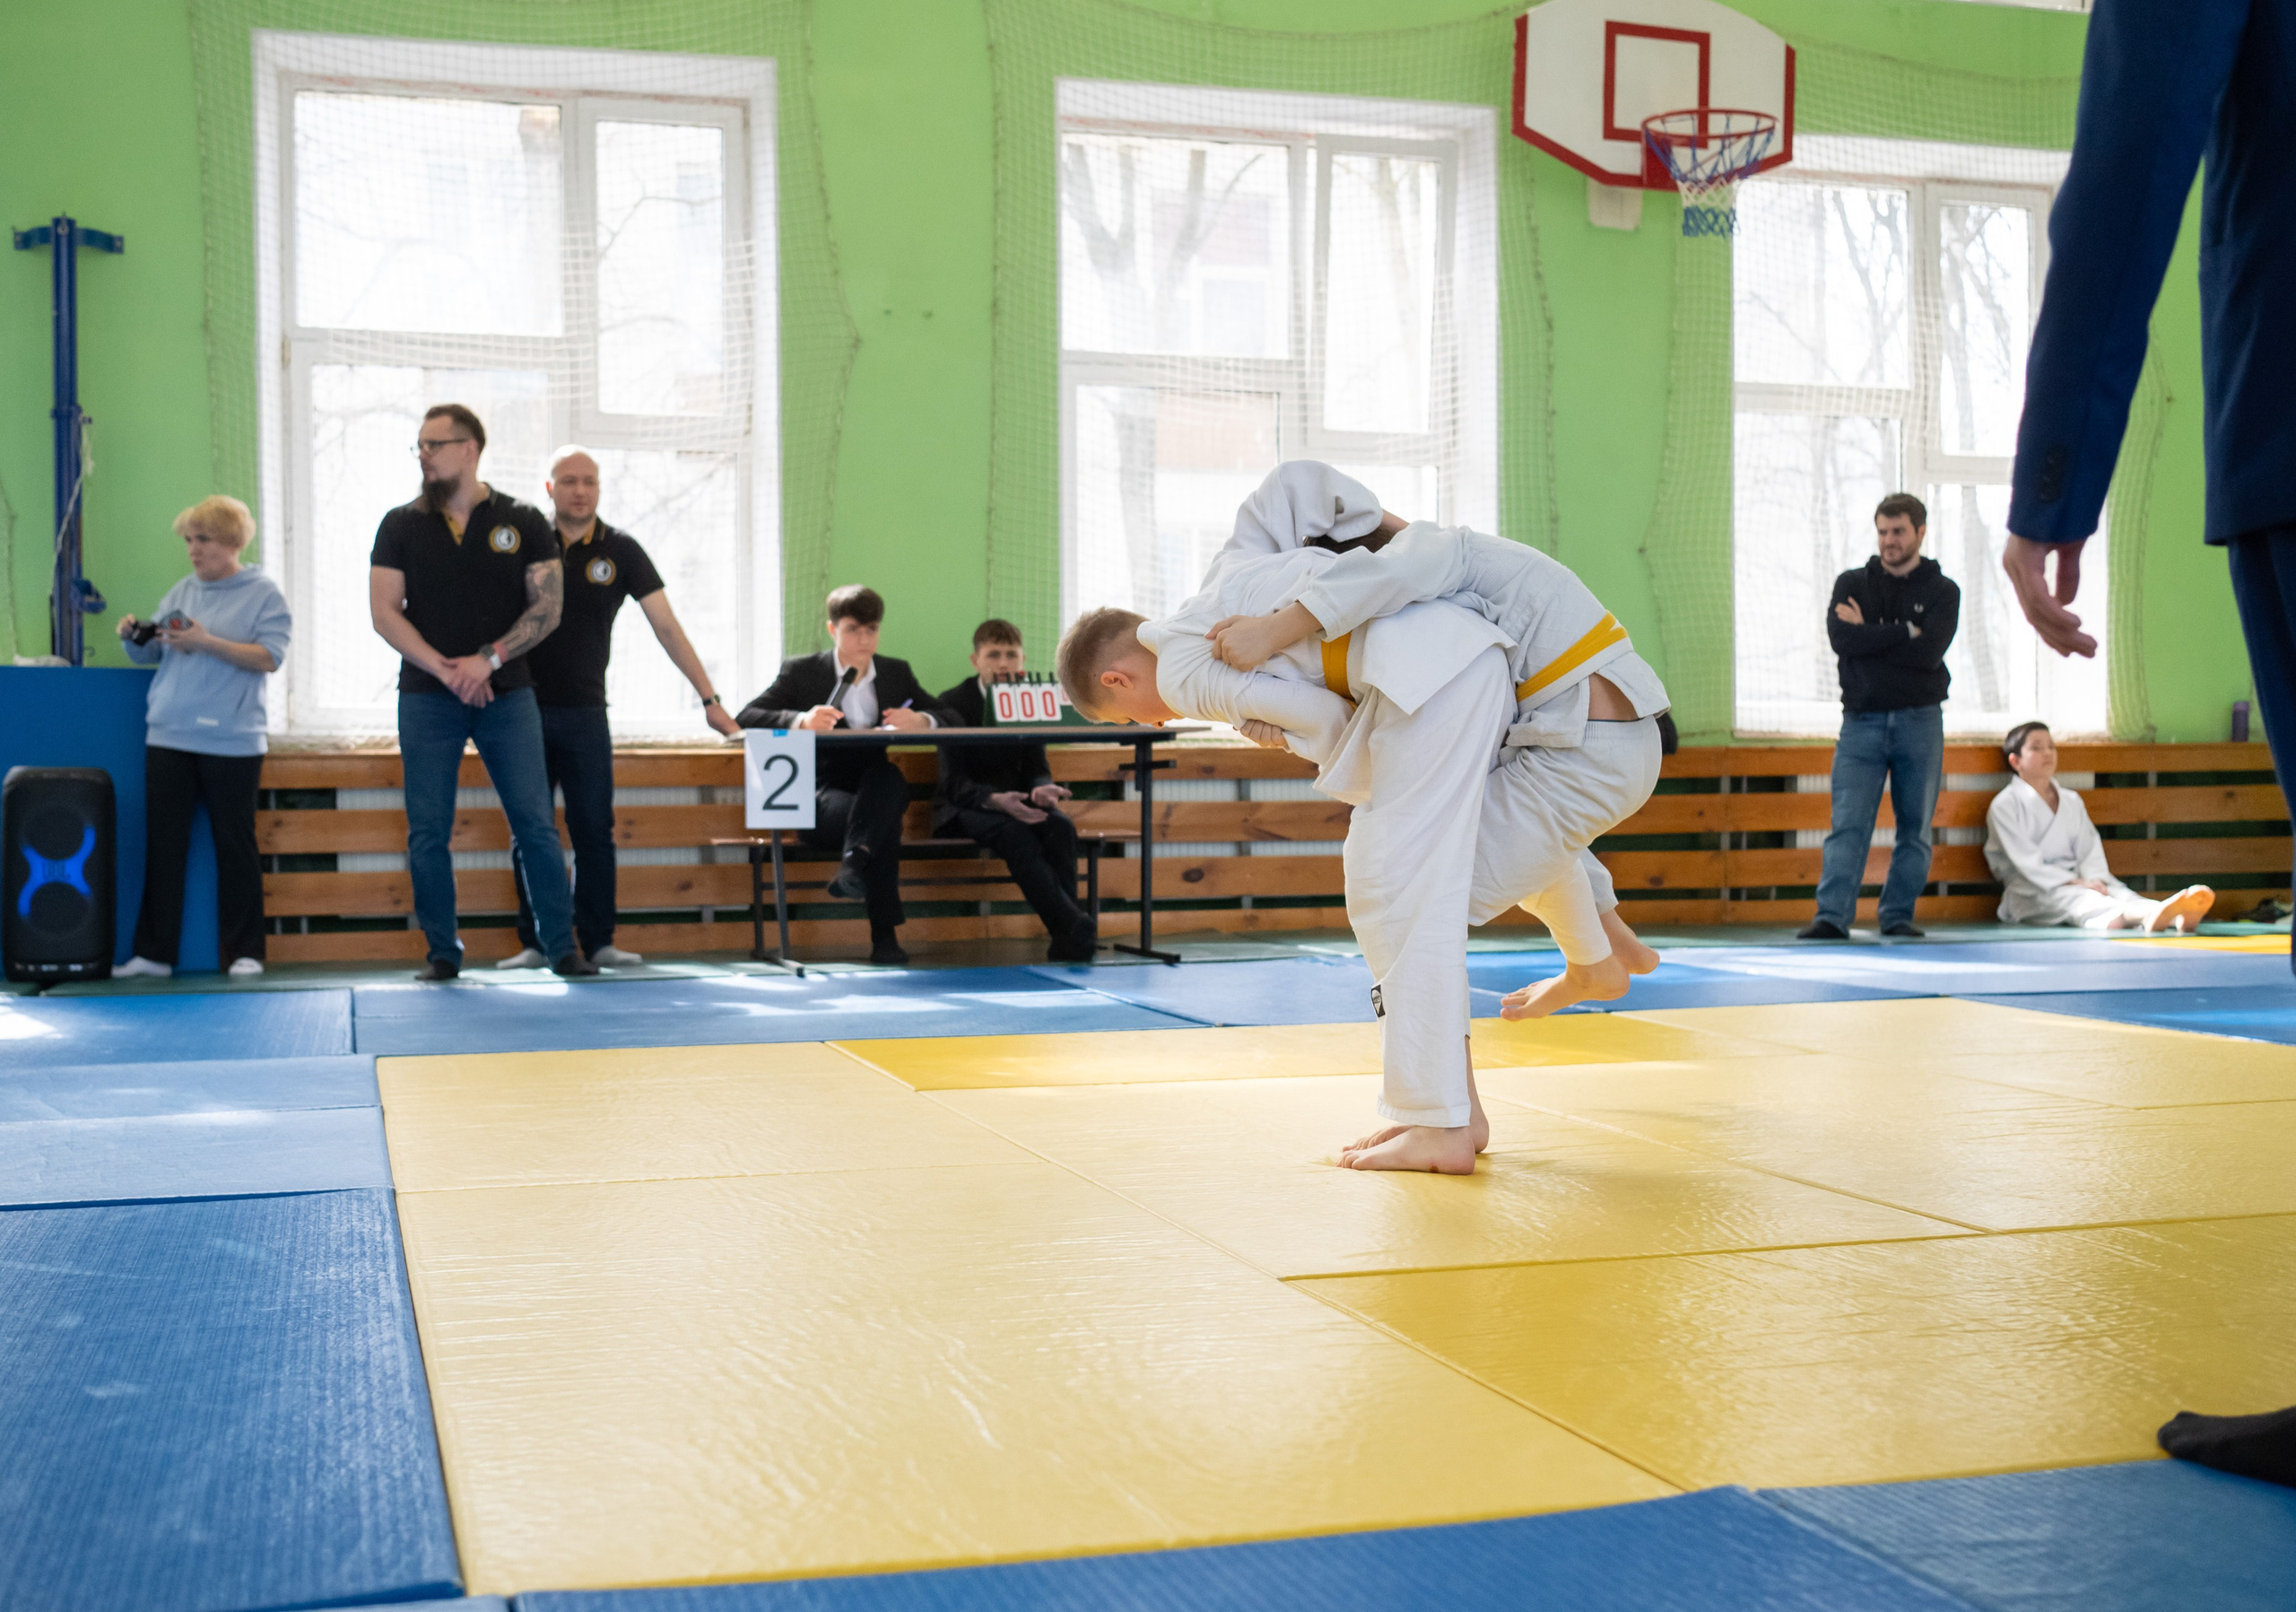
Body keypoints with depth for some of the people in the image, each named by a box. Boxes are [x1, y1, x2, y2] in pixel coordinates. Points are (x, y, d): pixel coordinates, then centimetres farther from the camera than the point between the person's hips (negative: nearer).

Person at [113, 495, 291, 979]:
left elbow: (269, 657, -13)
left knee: (235, 844, 2)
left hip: (232, 741, -5)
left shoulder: (263, 594, 0)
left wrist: (207, 642, -20)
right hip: (168, 736, 5)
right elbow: (149, 653, 15)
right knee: (163, 844, 4)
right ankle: (154, 952, 8)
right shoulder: (181, 592, 15)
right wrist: (132, 637, -6)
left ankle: (244, 952, 10)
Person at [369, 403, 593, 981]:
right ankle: (442, 953, 12)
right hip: (426, 698, 1)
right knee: (427, 831, 1)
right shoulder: (401, 525, 6)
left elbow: (548, 607, -1)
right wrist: (444, 669, -12)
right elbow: (385, 612, 0)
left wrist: (487, 660, -13)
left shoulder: (523, 522, 4)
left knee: (535, 824, -3)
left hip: (507, 694, -1)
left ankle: (563, 948, 5)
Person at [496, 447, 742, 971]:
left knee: (595, 831, -1)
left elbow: (667, 628, -1)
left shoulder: (620, 550, 1)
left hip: (585, 712, 0)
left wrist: (709, 698, -6)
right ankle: (536, 943, 9)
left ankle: (598, 942, 6)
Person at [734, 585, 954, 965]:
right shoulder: (800, 671, 7)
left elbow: (949, 720, 11)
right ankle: (884, 936, -44)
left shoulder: (897, 673, 17)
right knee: (886, 821, -37)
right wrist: (801, 721, -27)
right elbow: (746, 718, -5)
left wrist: (921, 720, -16)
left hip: (876, 791, 3)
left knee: (888, 776, -37)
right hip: (820, 797, -3)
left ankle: (853, 863, -55)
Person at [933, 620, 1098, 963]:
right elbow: (954, 781, -13)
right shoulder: (954, 703, -6)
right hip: (965, 806, -4)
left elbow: (1037, 768, 5)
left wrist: (1041, 789, -22)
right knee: (1016, 835, -36)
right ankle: (1073, 925, -46)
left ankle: (1065, 939, -36)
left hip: (1015, 799, 4)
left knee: (1061, 827, -29)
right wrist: (995, 800, -34)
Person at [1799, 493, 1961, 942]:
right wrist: (1904, 632, -10)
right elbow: (1842, 640, -10)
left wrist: (1869, 633, -9)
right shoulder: (1851, 583, 9)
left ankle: (1898, 916, 12)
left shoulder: (1942, 591, 5)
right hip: (1862, 721, 0)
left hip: (1919, 722, 1)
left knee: (1915, 829, 4)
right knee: (1848, 825, -10)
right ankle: (1832, 917, -15)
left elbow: (1929, 651, -12)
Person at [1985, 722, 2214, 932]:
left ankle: (2179, 917, -59)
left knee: (2118, 892, -27)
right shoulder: (2004, 807, -2)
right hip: (2030, 892, -6)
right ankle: (2149, 914, -69)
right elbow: (2026, 862, -11)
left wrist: (2094, 879, -12)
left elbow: (2090, 849, 11)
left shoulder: (2071, 801, 20)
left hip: (2077, 882, 6)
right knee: (2078, 899, -37)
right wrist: (2075, 883, -19)